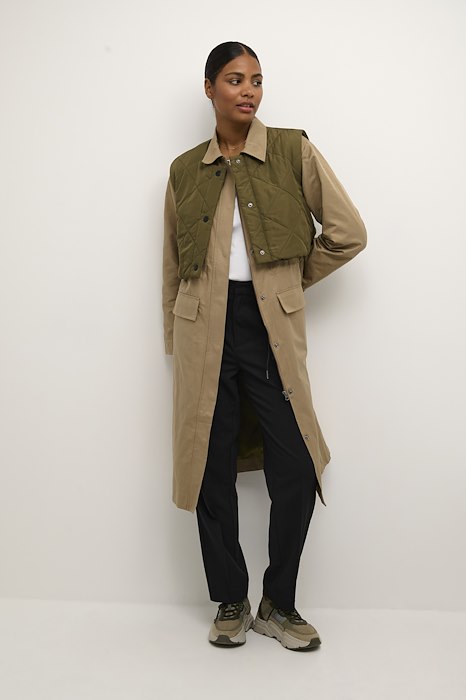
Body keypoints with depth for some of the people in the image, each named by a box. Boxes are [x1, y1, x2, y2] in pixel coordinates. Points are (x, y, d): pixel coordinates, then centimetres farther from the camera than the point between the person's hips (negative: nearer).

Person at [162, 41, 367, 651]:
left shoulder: (293, 151, 4)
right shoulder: (185, 171, 10)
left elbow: (348, 232, 3)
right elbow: (173, 268, 14)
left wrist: (293, 280, 6)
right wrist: (175, 345, 12)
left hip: (271, 327, -1)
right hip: (205, 330, 2)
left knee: (296, 473, -3)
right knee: (214, 472, 5)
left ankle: (279, 605, 19)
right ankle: (231, 604, 24)